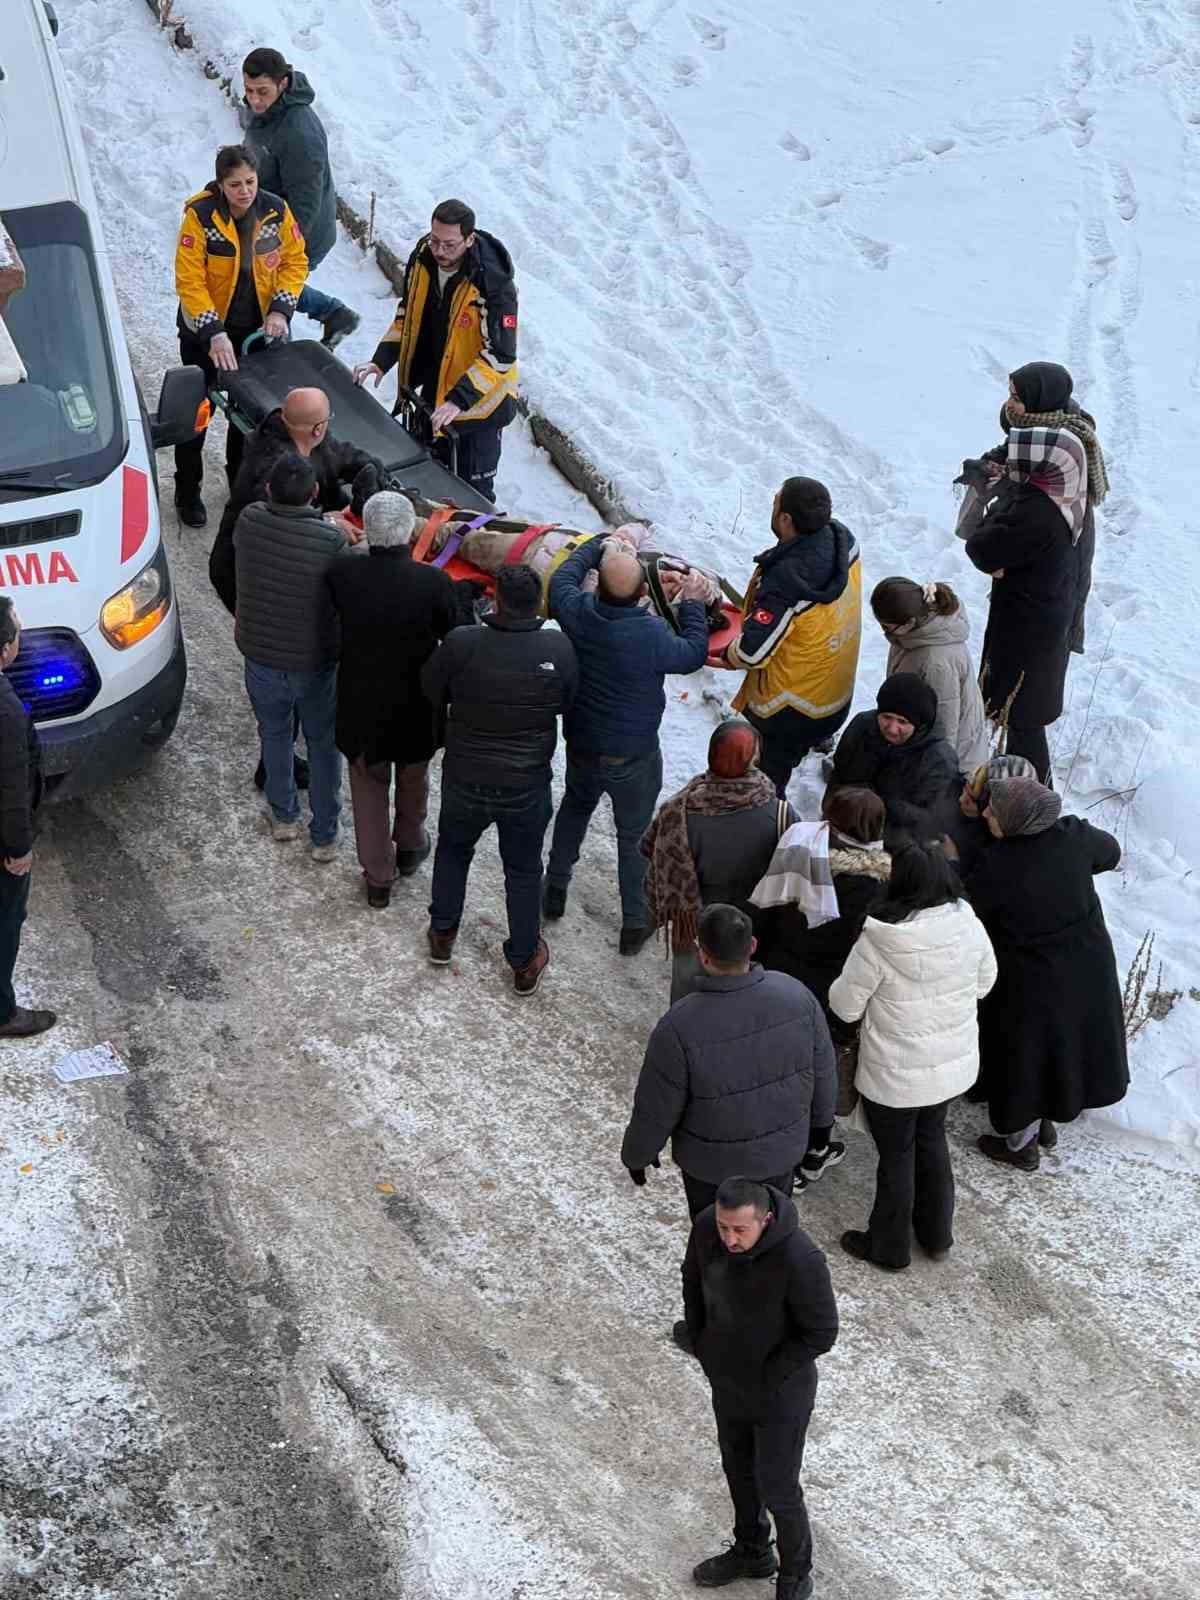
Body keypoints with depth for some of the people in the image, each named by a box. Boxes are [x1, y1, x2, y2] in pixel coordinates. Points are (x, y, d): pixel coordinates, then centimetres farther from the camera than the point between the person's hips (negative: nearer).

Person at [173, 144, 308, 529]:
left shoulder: (276, 211, -10)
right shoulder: (199, 216, -21)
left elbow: (296, 261, 1)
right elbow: (189, 281, -22)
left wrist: (281, 309, -13)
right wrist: (214, 333, -31)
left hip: (257, 328, 3)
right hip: (205, 330, -3)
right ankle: (188, 493, 22)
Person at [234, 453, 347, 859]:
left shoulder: (249, 521, -17)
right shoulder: (331, 540, -26)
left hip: (261, 657, 3)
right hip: (315, 663, -3)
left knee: (274, 735, 26)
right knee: (323, 746, 18)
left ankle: (284, 817, 43)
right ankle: (324, 837, 28)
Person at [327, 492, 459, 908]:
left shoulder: (340, 576, -21)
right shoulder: (434, 584, -26)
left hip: (360, 705, 1)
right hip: (416, 707, 0)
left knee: (369, 788, 22)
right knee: (413, 778, 29)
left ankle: (378, 879, 32)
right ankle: (409, 847, 52)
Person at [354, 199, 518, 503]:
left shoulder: (493, 283, -27)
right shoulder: (423, 259, -7)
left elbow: (500, 355, -27)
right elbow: (406, 315, 9)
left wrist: (459, 399, -35)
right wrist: (382, 360, -3)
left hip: (478, 401, -7)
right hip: (433, 393, 7)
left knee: (472, 490, 1)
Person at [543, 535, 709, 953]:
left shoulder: (577, 613, -21)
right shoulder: (653, 636, -31)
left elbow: (563, 577, 3)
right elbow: (694, 654, -9)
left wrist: (599, 546, 16)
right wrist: (692, 604, 1)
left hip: (581, 746, 4)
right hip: (633, 757, -4)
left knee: (575, 807, 31)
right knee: (634, 836, 15)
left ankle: (554, 891, 43)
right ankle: (635, 923, 28)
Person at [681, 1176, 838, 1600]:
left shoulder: (800, 1259, -38)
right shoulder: (707, 1226, -21)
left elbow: (821, 1333, -24)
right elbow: (694, 1278, 1)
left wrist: (763, 1376, -17)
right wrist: (702, 1344, 0)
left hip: (781, 1388, -5)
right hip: (727, 1381, 5)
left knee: (777, 1489, 12)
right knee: (739, 1467, 27)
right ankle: (752, 1551, 53)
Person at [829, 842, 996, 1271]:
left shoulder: (879, 940, -28)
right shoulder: (968, 925, -14)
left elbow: (845, 1006, -16)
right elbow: (984, 982, 4)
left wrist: (839, 989, 5)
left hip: (895, 1074, -5)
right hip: (954, 1064, 5)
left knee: (896, 1156, 15)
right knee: (932, 1140, 27)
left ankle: (889, 1248, 35)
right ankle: (936, 1235, 43)